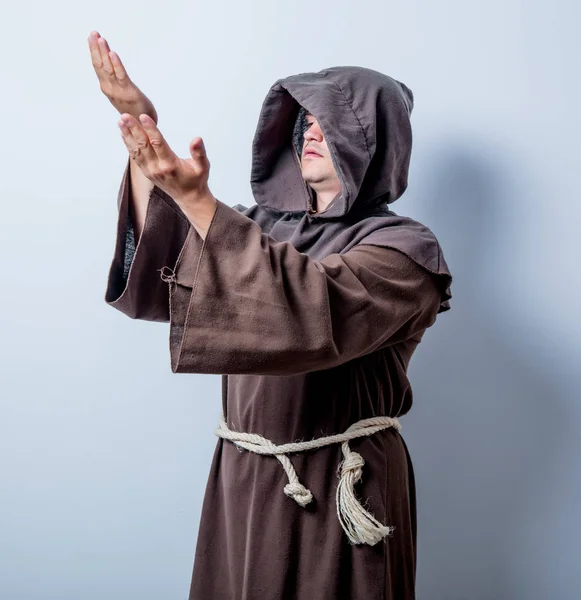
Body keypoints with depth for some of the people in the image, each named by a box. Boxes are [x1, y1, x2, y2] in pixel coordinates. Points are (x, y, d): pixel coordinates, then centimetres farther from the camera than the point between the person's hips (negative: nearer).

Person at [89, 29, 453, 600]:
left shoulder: (402, 250, -11)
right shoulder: (266, 225, 7)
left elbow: (313, 308, -30)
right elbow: (162, 261, -4)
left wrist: (195, 199, -36)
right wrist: (142, 127, -13)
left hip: (340, 491, -5)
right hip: (241, 479, 5)